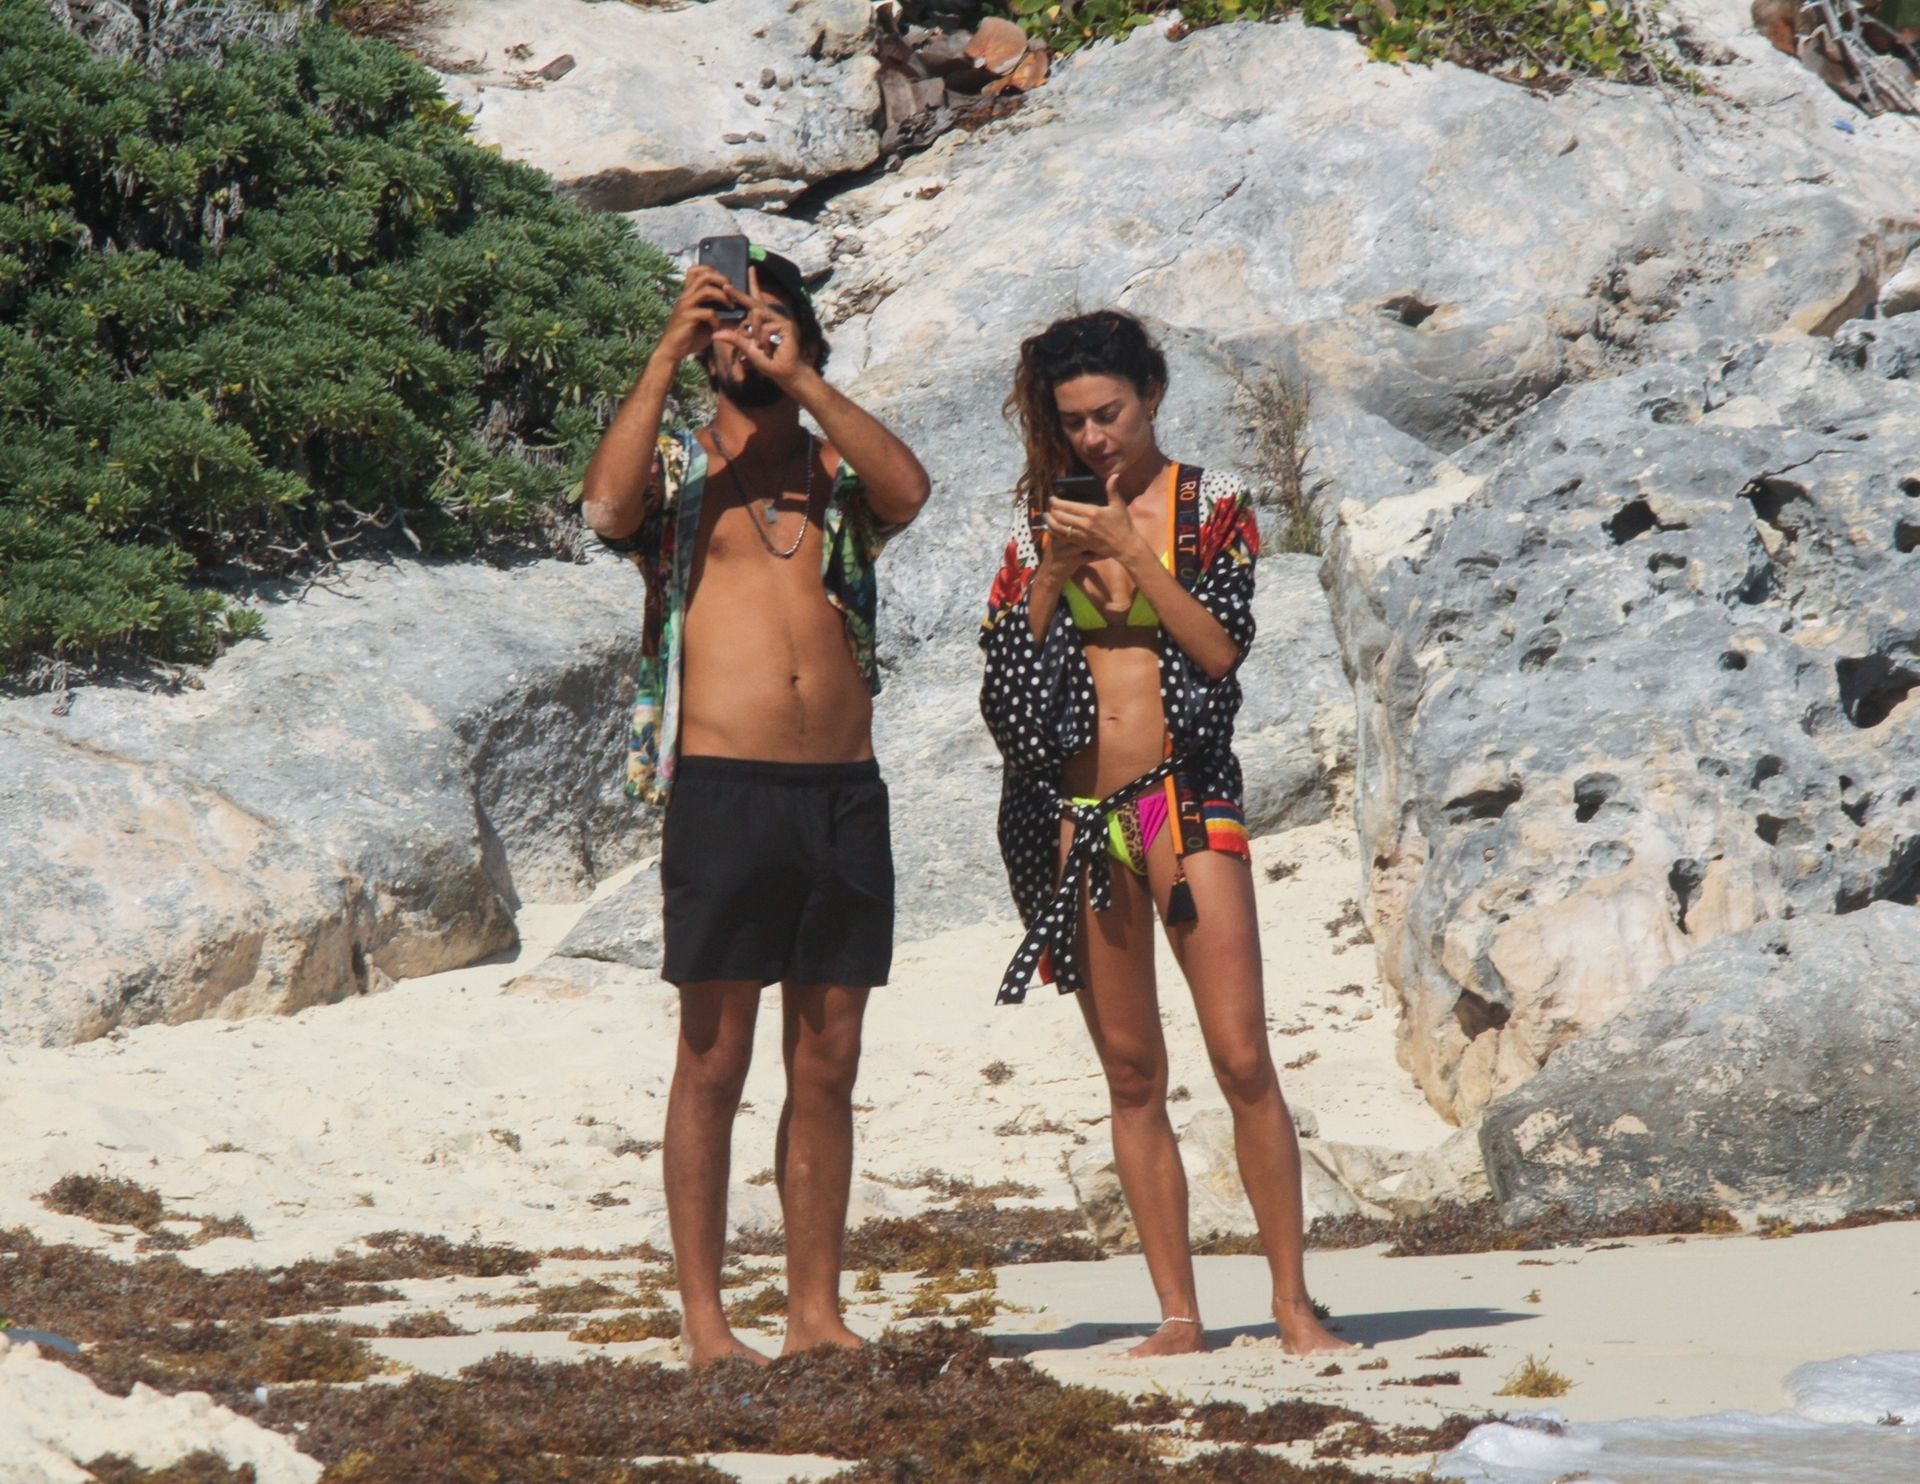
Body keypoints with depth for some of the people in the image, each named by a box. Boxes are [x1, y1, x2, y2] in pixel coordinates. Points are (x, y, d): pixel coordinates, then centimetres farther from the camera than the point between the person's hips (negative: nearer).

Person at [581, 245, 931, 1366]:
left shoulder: (841, 472, 16)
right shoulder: (676, 468, 10)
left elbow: (910, 490, -6)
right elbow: (608, 505, -13)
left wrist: (799, 378, -7)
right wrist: (668, 354, -10)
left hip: (845, 793, 3)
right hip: (724, 789, -3)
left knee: (828, 1066, 6)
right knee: (715, 1060, -3)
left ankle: (817, 1311, 12)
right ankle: (704, 1320, -1)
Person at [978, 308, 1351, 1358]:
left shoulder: (1209, 505, 3)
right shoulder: (1042, 519, 11)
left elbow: (1221, 648, -9)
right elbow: (1006, 666, 6)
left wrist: (1127, 548, -13)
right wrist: (1053, 570, -7)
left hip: (1184, 798, -3)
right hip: (1077, 812, 3)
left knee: (1241, 1056, -11)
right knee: (1131, 1074, 3)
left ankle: (1292, 1300, -6)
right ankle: (1177, 1311, 7)